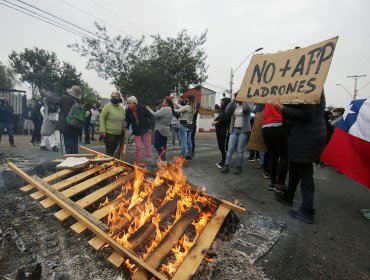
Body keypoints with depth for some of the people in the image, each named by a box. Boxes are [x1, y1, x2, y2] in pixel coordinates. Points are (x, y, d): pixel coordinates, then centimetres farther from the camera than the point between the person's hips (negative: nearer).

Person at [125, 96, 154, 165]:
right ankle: (138, 162, 20)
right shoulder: (128, 111, -8)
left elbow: (151, 117, -10)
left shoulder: (142, 108, -15)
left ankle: (149, 161, 20)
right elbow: (128, 121, 3)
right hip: (136, 132, 2)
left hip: (146, 131, -1)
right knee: (137, 148, 5)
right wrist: (126, 125, -20)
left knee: (148, 146, 6)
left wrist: (151, 127, -17)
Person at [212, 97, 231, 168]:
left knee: (224, 147, -8)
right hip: (219, 130, 9)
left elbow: (225, 119, -19)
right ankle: (223, 161, 20)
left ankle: (224, 162, -2)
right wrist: (215, 120, 1)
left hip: (225, 130, -9)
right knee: (221, 146, 11)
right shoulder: (222, 110, 21)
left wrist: (216, 122, -12)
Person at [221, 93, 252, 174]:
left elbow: (246, 108, -24)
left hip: (243, 130, -4)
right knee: (230, 149, -1)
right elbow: (227, 111, -6)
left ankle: (239, 167, 8)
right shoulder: (234, 106, 12)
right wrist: (233, 100, -5)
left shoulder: (247, 105, 1)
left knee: (240, 150, -2)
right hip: (234, 130, 4)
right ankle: (226, 166, 1)